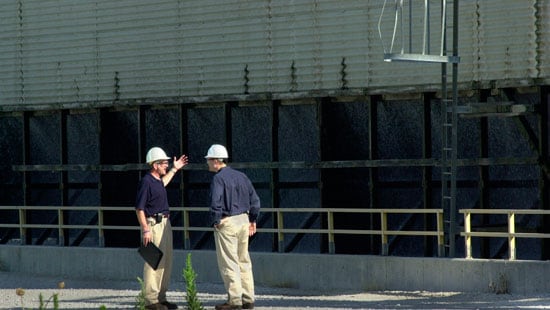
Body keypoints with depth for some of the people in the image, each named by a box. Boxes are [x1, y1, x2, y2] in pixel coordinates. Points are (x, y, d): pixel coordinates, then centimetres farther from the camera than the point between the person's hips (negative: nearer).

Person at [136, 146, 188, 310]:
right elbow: (139, 208, -17)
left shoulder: (157, 180, 14)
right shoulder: (146, 182, -15)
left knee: (166, 263, 12)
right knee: (154, 263, -11)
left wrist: (174, 169, 46)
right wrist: (145, 229, -22)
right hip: (153, 225, -10)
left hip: (165, 223, 10)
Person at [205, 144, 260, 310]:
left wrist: (215, 222, -11)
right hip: (243, 221, 7)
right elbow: (254, 200, 11)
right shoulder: (241, 176, 11)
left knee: (229, 262, -3)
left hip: (226, 223, -7)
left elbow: (216, 202, -24)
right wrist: (253, 220, 17)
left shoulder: (218, 178, -12)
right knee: (243, 261, 13)